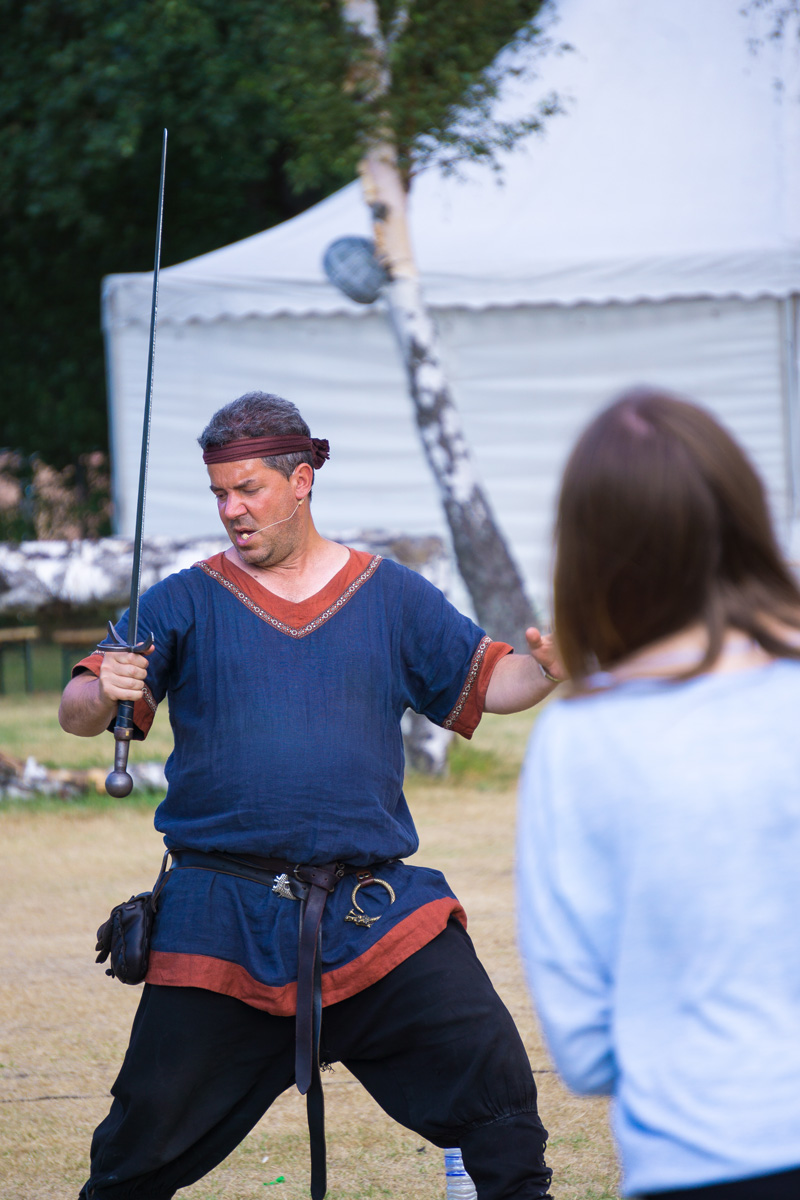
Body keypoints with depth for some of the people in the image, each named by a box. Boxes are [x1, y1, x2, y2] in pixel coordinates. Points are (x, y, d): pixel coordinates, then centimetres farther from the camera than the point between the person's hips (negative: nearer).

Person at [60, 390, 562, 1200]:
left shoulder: (392, 597, 9)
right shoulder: (185, 603, 4)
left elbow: (486, 684, 10)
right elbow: (78, 712, -2)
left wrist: (544, 669, -13)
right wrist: (103, 694, -27)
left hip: (377, 912, 1)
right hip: (222, 917, -1)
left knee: (493, 1077, -7)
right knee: (150, 1134, 2)